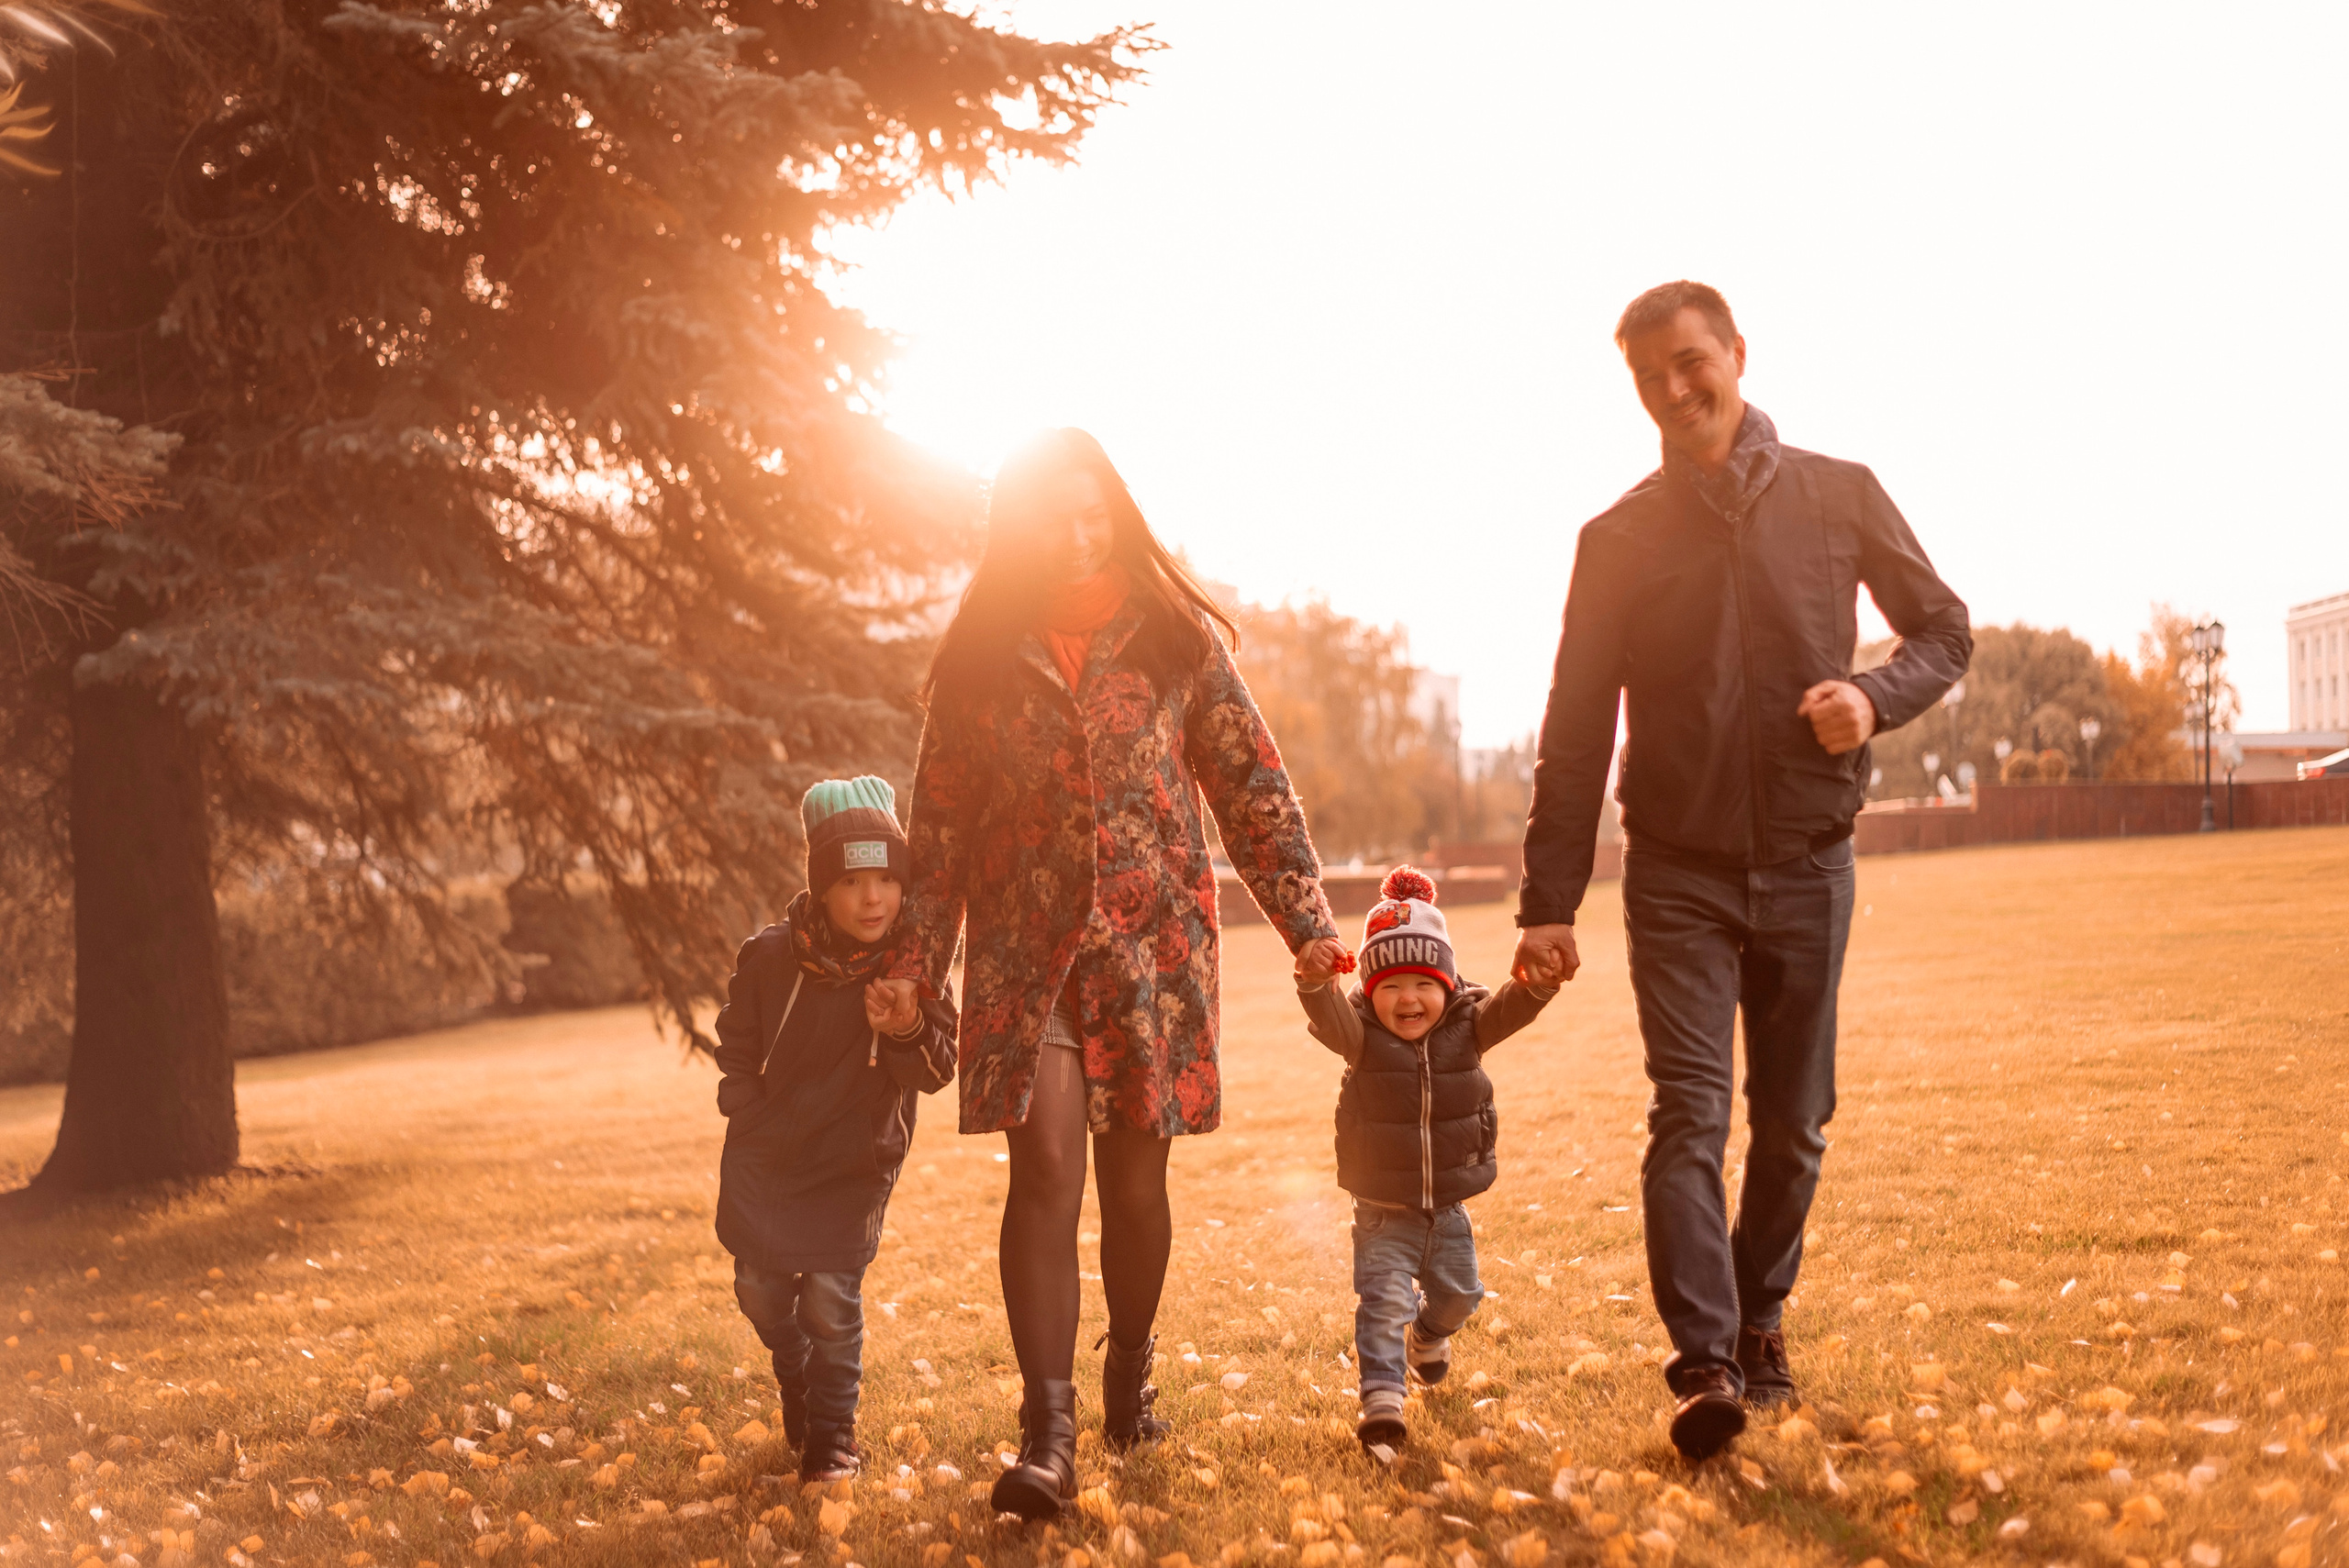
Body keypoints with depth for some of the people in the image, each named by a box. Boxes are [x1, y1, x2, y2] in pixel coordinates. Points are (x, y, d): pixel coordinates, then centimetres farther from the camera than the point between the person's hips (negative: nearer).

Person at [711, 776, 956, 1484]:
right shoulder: (769, 958, -12)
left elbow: (936, 1072, -19)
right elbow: (737, 1048, 5)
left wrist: (907, 1033, -39)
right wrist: (750, 1122, -2)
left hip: (856, 1160, -2)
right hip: (767, 1154, 2)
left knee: (830, 1292, -12)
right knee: (760, 1285, 4)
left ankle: (832, 1432, 8)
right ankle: (797, 1382, 36)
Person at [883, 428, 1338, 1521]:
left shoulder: (1177, 642, 4)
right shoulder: (975, 663, 5)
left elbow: (1254, 791, 2)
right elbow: (939, 826, 7)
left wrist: (1308, 924, -7)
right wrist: (914, 966, 2)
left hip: (1153, 941, 1)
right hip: (1024, 949, 0)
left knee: (1134, 1175, 5)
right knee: (1045, 1165, -13)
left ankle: (1129, 1377, 29)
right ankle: (1047, 1430, -14)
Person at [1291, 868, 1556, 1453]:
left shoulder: (1467, 1026, -7)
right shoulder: (1360, 1034, -14)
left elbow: (1510, 1008, -24)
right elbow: (1328, 1016, -35)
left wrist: (1536, 983, -48)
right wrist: (1314, 981, -58)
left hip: (1448, 1204, 3)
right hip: (1383, 1211, -3)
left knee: (1456, 1295, 21)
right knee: (1383, 1299, -15)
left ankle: (1427, 1337, 52)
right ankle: (1381, 1395, -12)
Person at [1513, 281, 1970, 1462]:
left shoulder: (1838, 498, 3)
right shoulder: (1619, 538, 2)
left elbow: (1945, 631, 11)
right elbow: (1574, 734, 2)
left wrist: (1877, 694, -12)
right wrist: (1548, 902, -2)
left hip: (1807, 864, 1)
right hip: (1678, 874, -1)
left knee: (1792, 1121, 8)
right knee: (1690, 1115, -12)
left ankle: (1759, 1322, 27)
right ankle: (1705, 1366, -16)